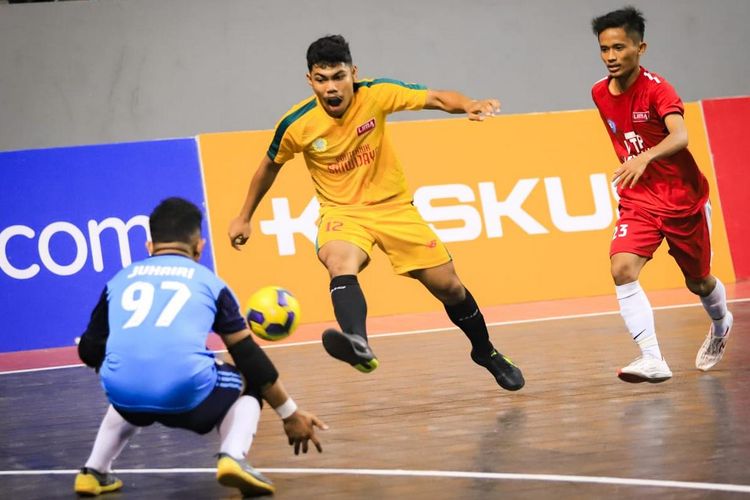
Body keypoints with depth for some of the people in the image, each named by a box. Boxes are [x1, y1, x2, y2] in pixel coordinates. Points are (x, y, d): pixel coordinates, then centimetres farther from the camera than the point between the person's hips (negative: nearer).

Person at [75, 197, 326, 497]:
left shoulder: (120, 279, 23)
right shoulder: (208, 281, 19)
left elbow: (89, 351, 27)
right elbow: (249, 357, 19)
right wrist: (291, 414, 29)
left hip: (123, 393, 3)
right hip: (187, 392, -3)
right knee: (246, 386, 29)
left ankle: (94, 472, 25)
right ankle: (232, 457, 1)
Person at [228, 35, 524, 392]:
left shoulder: (376, 94, -16)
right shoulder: (296, 125, -15)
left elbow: (435, 98, -15)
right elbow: (269, 166, 4)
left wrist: (468, 105, -36)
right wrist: (244, 217, 12)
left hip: (393, 205, 2)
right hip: (341, 211, -2)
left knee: (448, 286, 4)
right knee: (341, 262, -37)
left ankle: (485, 352, 32)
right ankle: (358, 344, -62)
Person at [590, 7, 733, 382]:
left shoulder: (656, 89, -19)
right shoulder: (600, 94, 0)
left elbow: (680, 137, -38)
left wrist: (645, 158, -55)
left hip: (683, 199, -4)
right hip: (639, 200, 4)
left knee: (698, 282, 15)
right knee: (622, 270, -23)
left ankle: (720, 325, 50)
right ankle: (652, 361, -27)